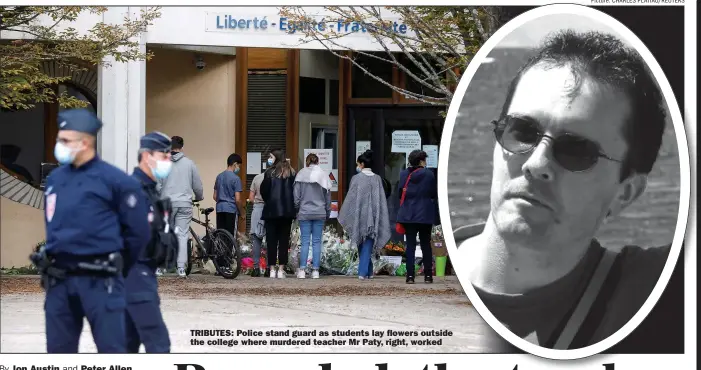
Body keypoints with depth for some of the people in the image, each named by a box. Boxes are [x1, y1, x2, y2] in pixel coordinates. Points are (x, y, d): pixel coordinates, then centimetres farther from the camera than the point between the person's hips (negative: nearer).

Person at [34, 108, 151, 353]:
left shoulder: (114, 180, -7)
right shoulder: (54, 179, 9)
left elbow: (138, 232, -2)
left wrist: (114, 267, 6)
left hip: (99, 282, -5)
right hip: (59, 281, 6)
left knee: (111, 351, -3)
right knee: (58, 352, 9)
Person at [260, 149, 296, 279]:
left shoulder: (270, 172, -6)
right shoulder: (291, 173, 2)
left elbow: (263, 190, -6)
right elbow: (295, 191, 2)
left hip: (272, 210, -2)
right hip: (287, 211, 2)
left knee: (271, 240, 3)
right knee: (284, 239, 5)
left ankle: (272, 269, 2)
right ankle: (281, 269, 1)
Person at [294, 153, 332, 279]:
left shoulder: (301, 175, -2)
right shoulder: (324, 175, 0)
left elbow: (296, 195, -1)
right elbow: (328, 195, 6)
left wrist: (296, 209, 8)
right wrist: (327, 212, 14)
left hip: (304, 212, 0)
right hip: (320, 212, 1)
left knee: (305, 241, 2)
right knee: (317, 241, 4)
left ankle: (302, 270, -4)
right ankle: (315, 270, 1)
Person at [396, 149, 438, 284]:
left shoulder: (403, 174, 0)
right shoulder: (429, 174, -5)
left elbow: (400, 193, 4)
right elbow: (434, 194, -1)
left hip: (408, 215, 1)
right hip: (425, 215, -1)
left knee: (410, 245, 3)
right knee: (426, 245, 7)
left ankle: (410, 275, -3)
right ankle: (428, 275, 6)